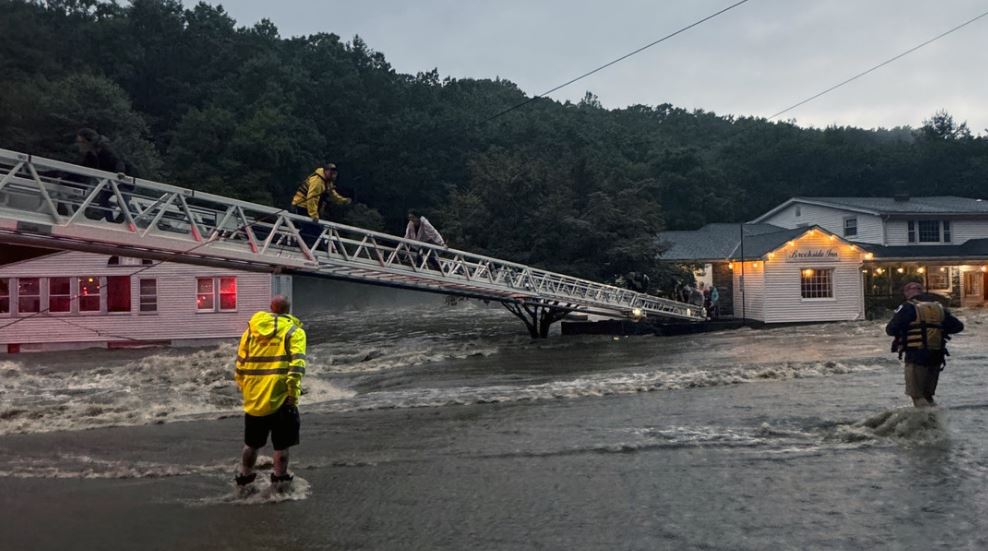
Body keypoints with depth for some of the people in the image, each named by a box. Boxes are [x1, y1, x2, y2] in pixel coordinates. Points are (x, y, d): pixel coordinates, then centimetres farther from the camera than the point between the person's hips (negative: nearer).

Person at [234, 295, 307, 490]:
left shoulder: (252, 329, 11)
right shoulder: (294, 331, -3)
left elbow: (240, 363, 13)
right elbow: (297, 364, -16)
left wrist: (242, 386, 22)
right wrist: (293, 394, -15)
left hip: (253, 398, 5)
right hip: (280, 398, -5)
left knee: (251, 443, 21)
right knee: (282, 444, 9)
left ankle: (244, 478, 33)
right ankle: (280, 480, 16)